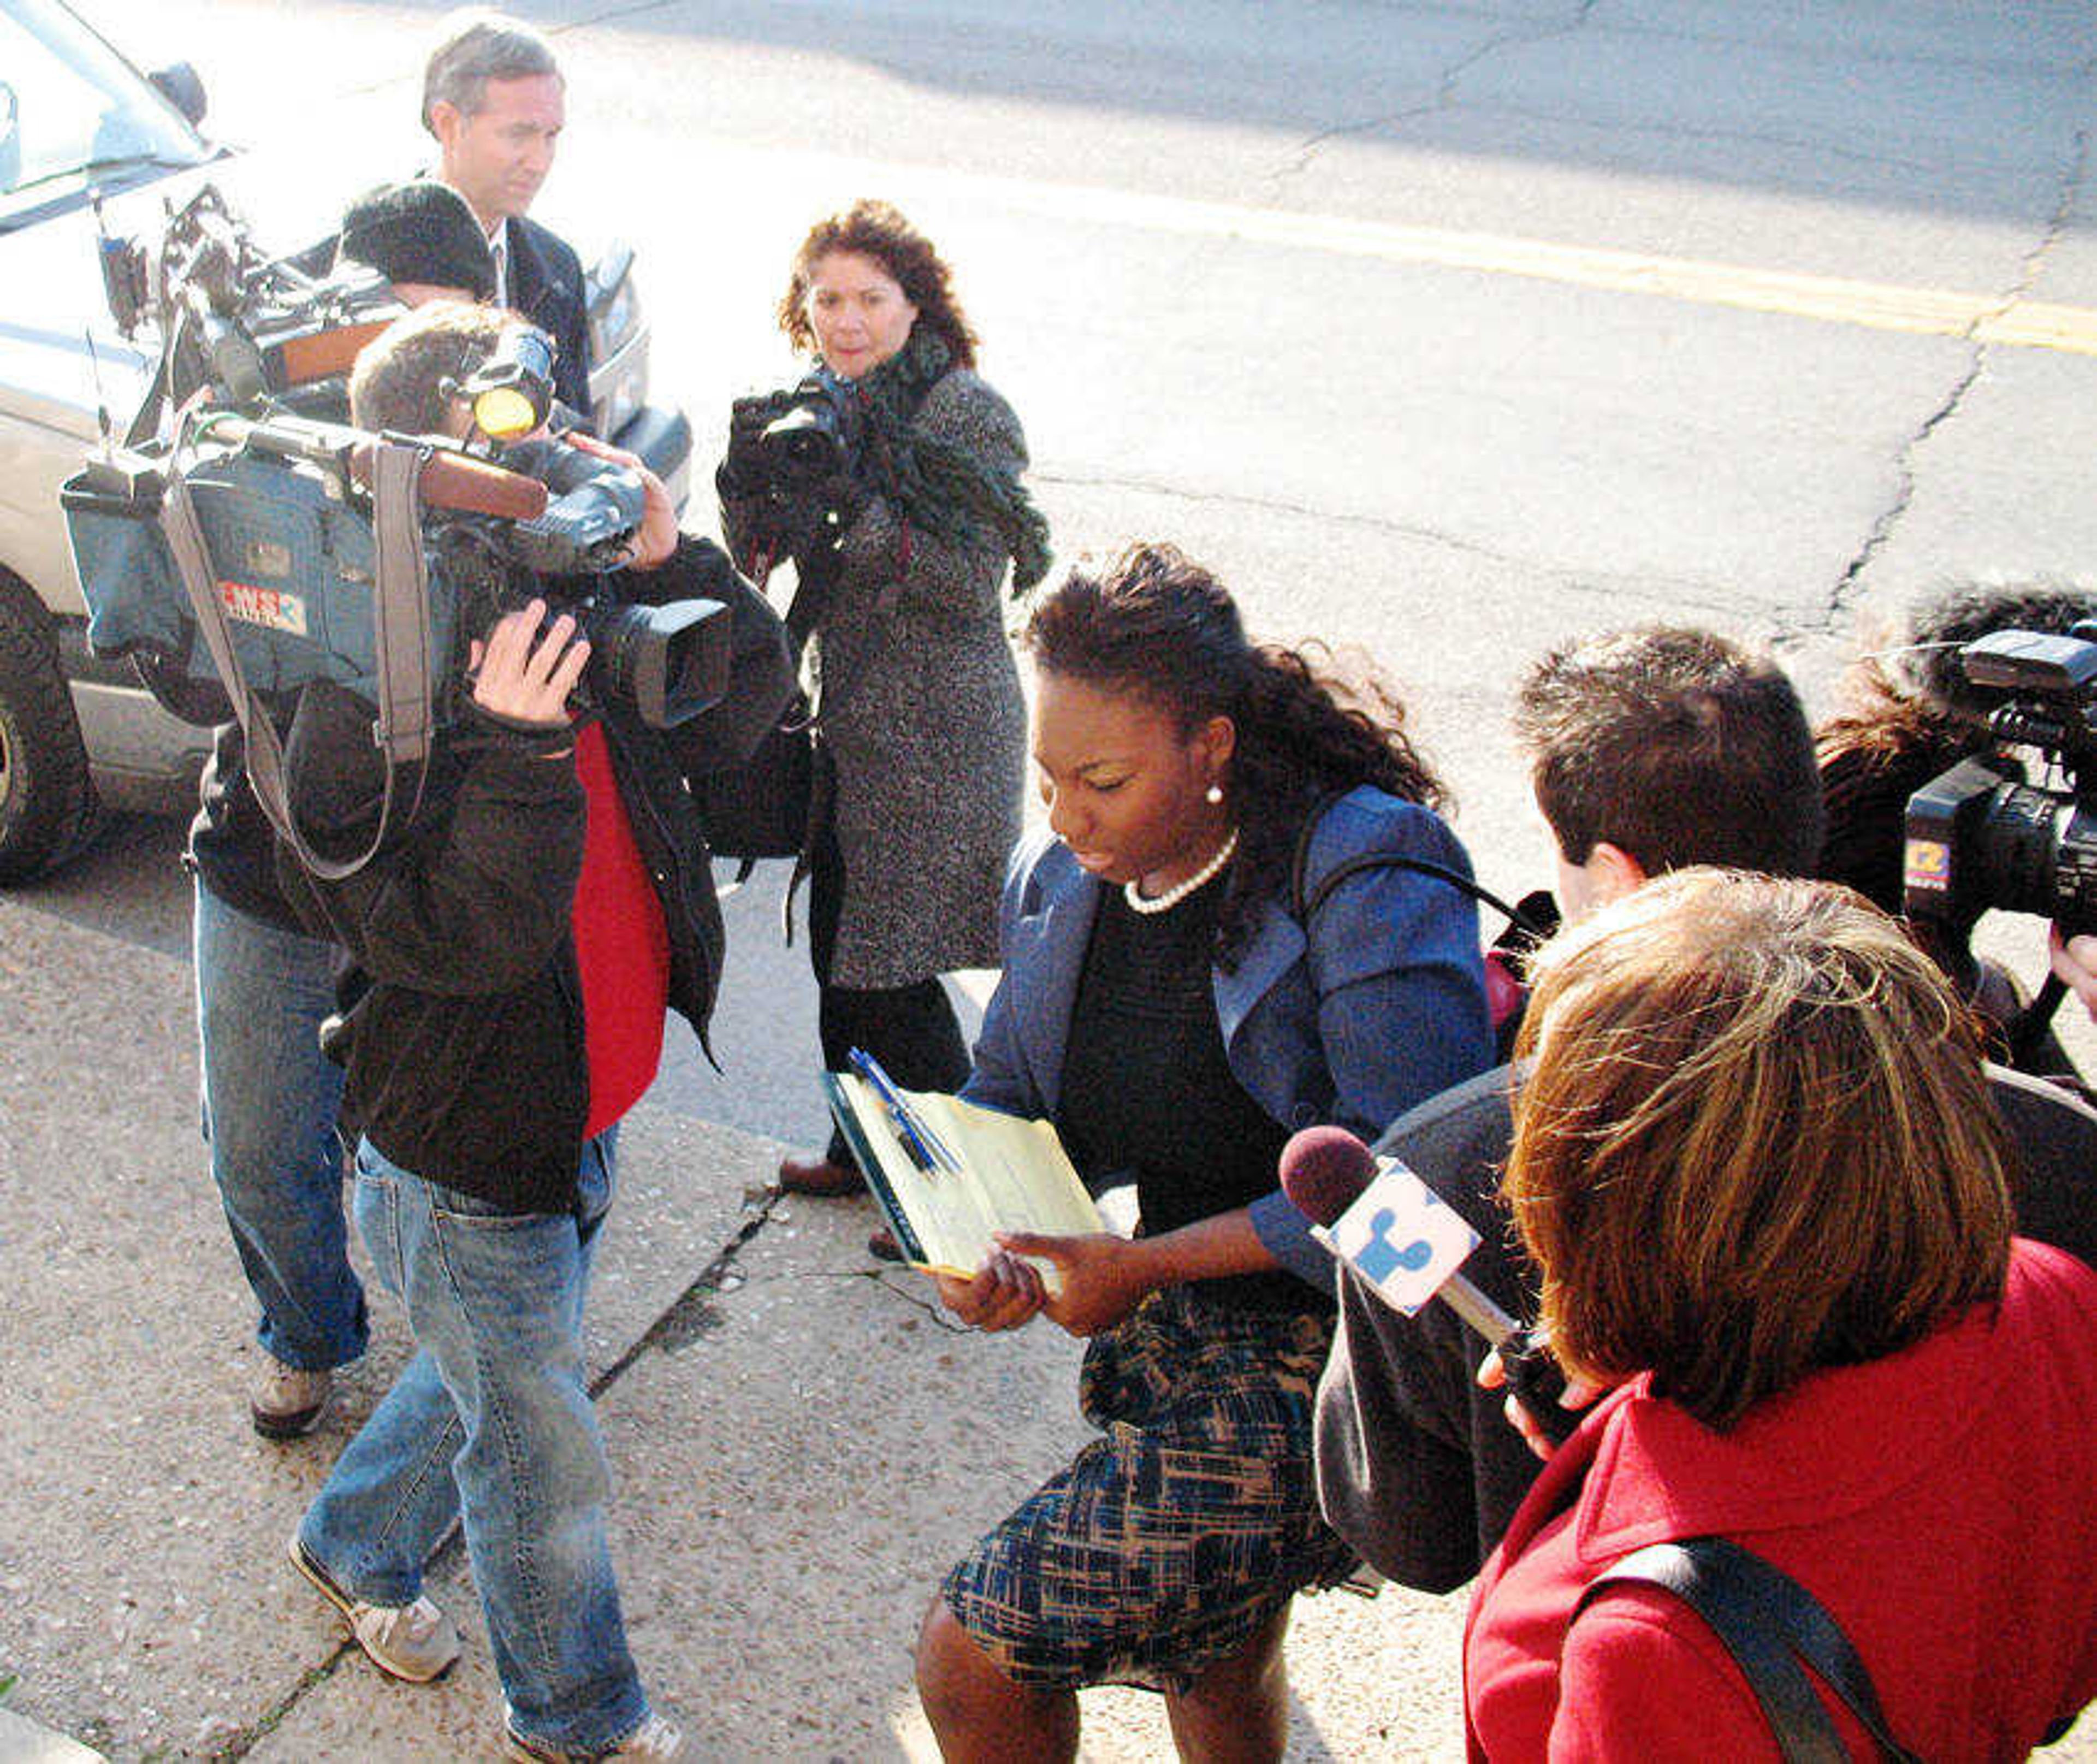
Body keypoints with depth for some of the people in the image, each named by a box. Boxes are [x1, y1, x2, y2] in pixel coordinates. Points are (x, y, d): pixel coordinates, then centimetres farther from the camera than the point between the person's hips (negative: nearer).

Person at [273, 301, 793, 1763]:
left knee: (491, 1374, 31)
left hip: (580, 1121, 8)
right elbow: (456, 939, -33)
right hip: (468, 1164, -8)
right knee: (544, 1456, 13)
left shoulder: (575, 614, -6)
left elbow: (739, 707, -2)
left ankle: (357, 1542, 60)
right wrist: (516, 746, -44)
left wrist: (670, 562, -18)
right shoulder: (362, 709, -28)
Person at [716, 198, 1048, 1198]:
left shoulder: (965, 411, -13)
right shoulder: (829, 404, 8)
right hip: (850, 720, 7)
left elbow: (971, 589, -21)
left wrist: (860, 509, -30)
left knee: (890, 973, -3)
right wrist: (754, 473, -11)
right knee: (839, 948, 15)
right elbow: (757, 556, 8)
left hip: (936, 731, -7)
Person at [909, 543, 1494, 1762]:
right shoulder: (1059, 880, 1)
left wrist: (1144, 1264, -22)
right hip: (1179, 1334, 8)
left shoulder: (1366, 874, -21)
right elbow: (1008, 1105, 13)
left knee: (970, 1658, -9)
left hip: (1324, 1358, -8)